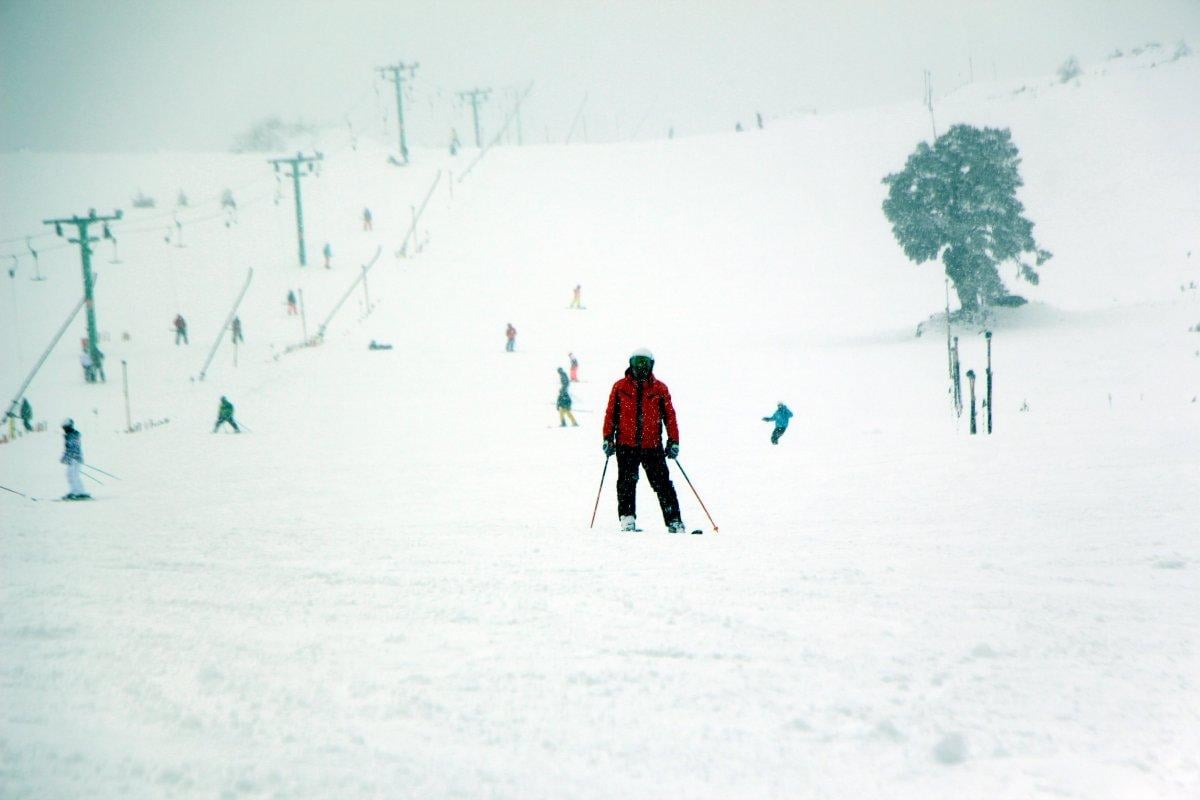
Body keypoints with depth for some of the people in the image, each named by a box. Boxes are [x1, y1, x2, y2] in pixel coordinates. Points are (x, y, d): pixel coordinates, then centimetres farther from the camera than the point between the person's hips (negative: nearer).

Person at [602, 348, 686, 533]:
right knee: (627, 482, -4)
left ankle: (674, 522, 0)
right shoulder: (620, 387, 6)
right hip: (626, 445, 0)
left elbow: (669, 415, 8)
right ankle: (627, 518, 0)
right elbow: (611, 413, 8)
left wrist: (673, 441, 2)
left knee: (662, 483, -1)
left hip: (653, 445, 0)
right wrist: (608, 438, 1)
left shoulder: (660, 389, 6)